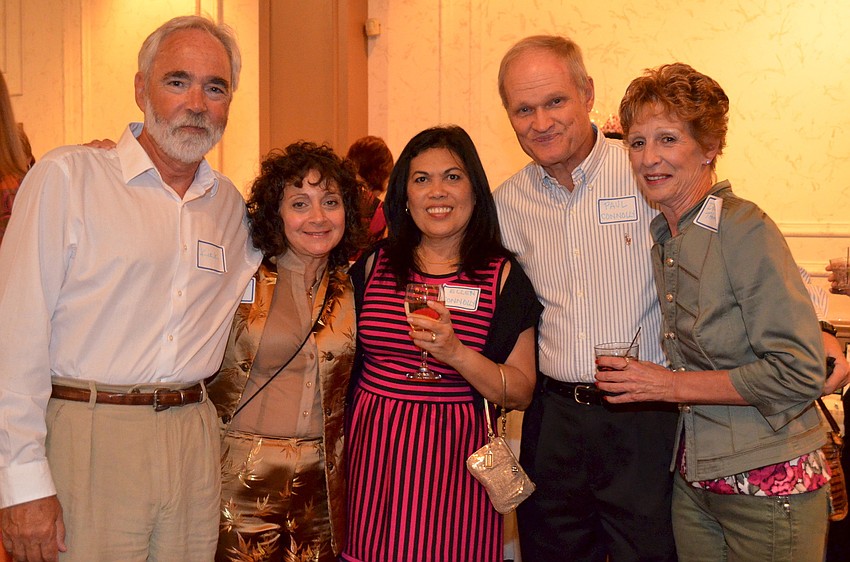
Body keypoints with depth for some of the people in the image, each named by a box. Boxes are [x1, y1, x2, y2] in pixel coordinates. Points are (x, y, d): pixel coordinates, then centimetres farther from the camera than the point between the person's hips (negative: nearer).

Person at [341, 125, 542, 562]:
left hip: (454, 460, -2)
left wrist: (455, 352, -19)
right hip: (373, 455, 2)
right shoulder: (374, 265, 5)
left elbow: (521, 393, -5)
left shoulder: (502, 276, -1)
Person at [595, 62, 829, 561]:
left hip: (767, 483, -6)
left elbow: (799, 373, -20)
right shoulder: (663, 236, 5)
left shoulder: (745, 229, -17)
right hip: (694, 479, 6)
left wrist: (671, 385, -17)